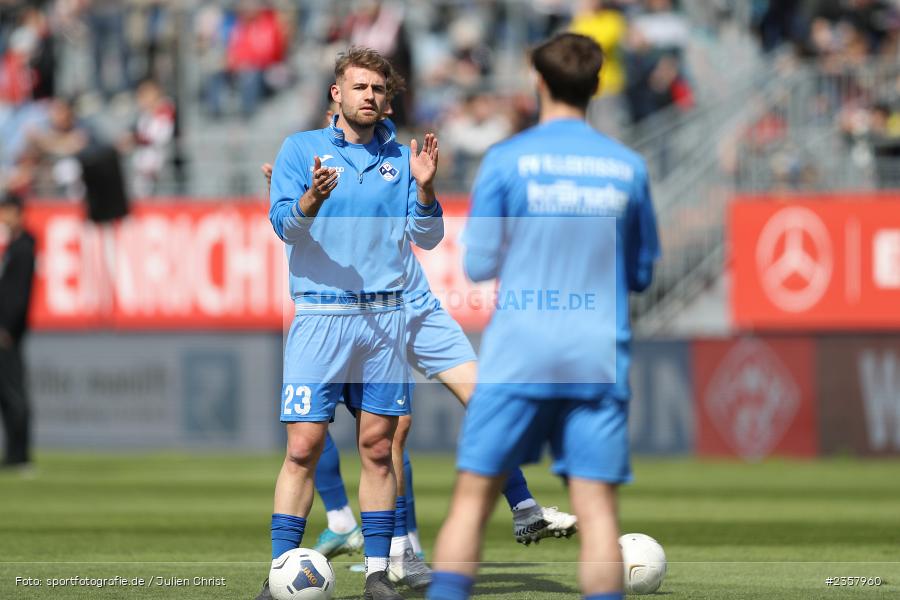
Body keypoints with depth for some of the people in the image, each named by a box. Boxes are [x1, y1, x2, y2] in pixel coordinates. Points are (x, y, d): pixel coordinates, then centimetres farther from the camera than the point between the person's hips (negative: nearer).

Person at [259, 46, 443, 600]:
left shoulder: (400, 158, 11)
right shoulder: (302, 148, 4)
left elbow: (427, 237, 6)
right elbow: (282, 223, -7)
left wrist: (424, 187, -11)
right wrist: (311, 199, -27)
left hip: (384, 318, 3)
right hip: (320, 315, -3)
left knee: (378, 447, 4)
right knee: (304, 446, -8)